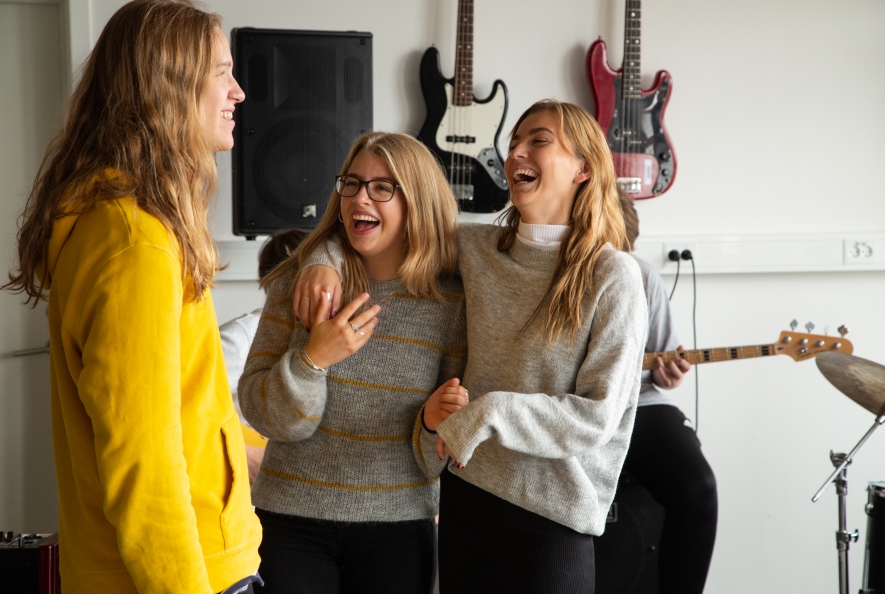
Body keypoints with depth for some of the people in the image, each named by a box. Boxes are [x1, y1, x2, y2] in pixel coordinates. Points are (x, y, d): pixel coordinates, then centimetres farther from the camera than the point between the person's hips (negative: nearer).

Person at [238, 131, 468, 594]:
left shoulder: (452, 303, -3)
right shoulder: (297, 285, -3)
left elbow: (439, 457, 5)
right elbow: (261, 413, -5)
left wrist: (435, 422, -16)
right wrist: (313, 359, -21)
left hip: (398, 526, 1)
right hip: (293, 521, 0)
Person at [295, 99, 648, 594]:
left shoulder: (613, 275, -10)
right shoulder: (475, 250, 3)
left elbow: (599, 416, -14)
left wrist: (489, 412, -19)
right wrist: (324, 261, -7)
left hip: (554, 516, -4)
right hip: (466, 494, 5)